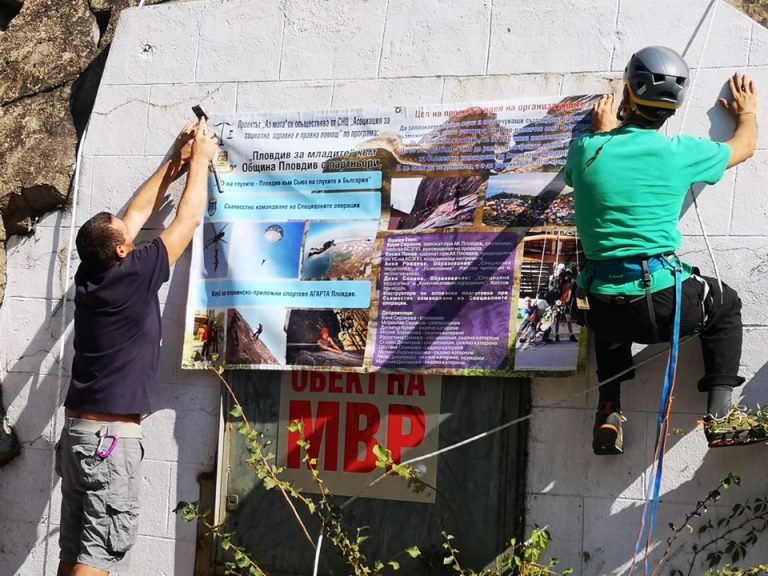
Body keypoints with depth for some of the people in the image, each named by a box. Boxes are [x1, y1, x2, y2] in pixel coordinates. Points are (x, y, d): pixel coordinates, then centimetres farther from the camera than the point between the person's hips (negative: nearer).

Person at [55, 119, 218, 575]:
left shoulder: (90, 276, 7)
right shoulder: (135, 276, -12)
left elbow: (137, 212, 19)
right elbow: (189, 219, -1)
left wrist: (175, 163, 26)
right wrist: (200, 159, 11)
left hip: (77, 431, 8)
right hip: (112, 436, -8)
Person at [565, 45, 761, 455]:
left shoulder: (586, 150, -1)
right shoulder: (680, 153, -5)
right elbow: (744, 146, 17)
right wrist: (748, 112, 38)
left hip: (603, 312, 3)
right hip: (664, 303, -2)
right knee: (725, 303, 28)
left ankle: (609, 410, 23)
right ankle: (720, 416, 17)